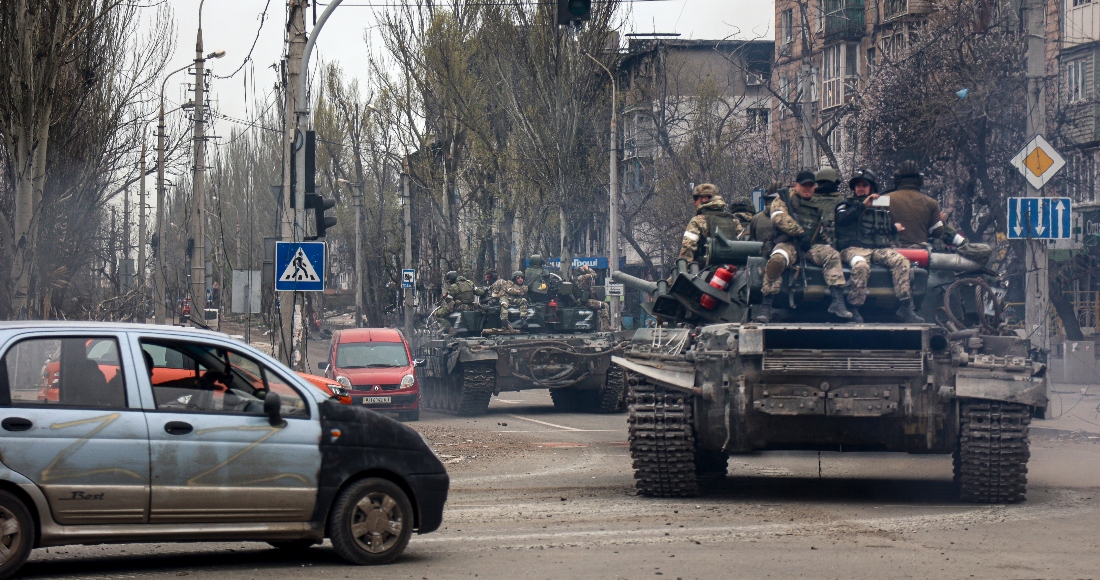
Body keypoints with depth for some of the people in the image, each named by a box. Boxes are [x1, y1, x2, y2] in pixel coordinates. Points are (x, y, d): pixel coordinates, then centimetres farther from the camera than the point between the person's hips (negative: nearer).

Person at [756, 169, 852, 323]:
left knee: (832, 255, -26)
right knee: (776, 260, -36)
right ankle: (765, 307, -31)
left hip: (812, 246, 4)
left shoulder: (820, 203, 26)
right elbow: (779, 217, -5)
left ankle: (838, 301, -32)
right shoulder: (784, 198, 14)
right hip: (789, 243, -4)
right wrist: (800, 233, -13)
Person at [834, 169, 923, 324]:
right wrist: (863, 205, -13)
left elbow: (888, 229, 34)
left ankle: (905, 306, -26)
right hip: (854, 248, -4)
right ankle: (853, 309, -32)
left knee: (901, 261, -24)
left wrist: (895, 228, 10)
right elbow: (841, 219, -7)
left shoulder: (882, 207, 28)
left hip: (879, 248, 4)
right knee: (861, 266, -39)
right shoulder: (847, 205, 15)